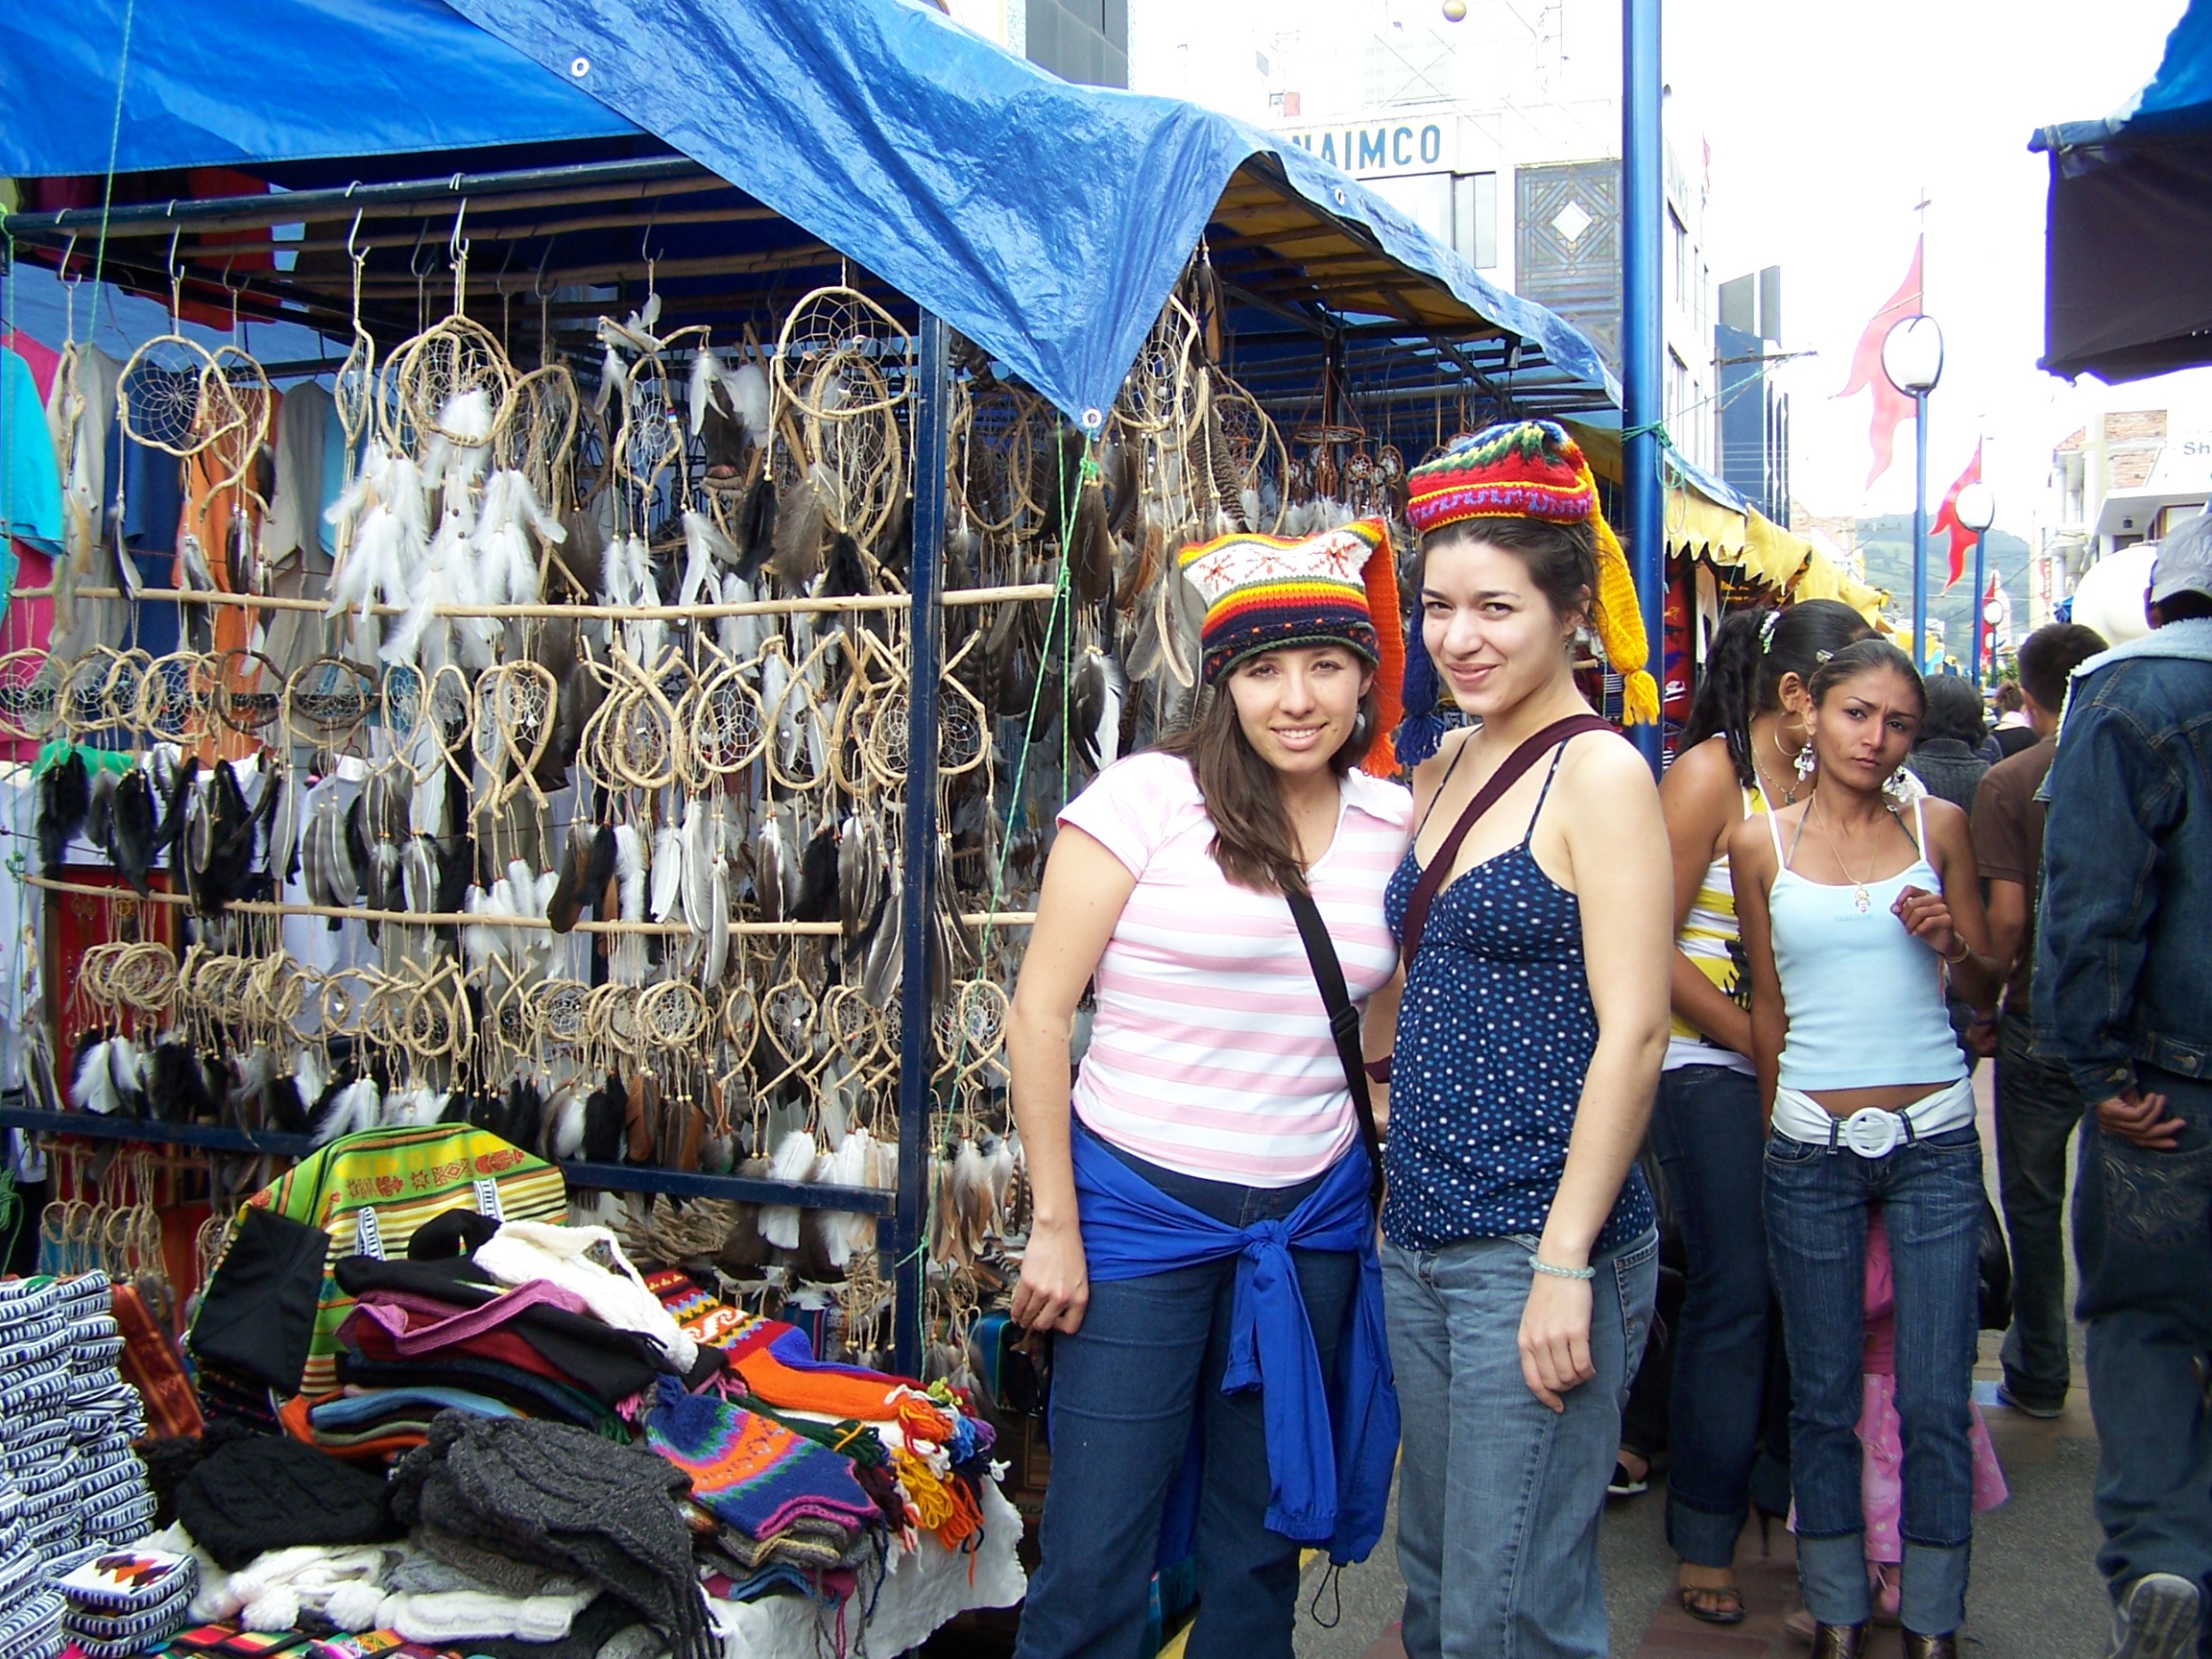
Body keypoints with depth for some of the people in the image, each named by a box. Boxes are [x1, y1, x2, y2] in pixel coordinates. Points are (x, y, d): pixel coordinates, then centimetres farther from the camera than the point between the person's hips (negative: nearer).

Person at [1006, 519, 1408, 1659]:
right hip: (1140, 1205, -4)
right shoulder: (1145, 797, -9)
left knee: (1260, 1544, 17)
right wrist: (1054, 1224, -9)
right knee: (1096, 1563, 1)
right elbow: (1039, 1011, -9)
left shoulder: (1394, 825, 4)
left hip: (1316, 1218, 4)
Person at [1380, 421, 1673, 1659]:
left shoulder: (1598, 771, -11)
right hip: (1424, 1232, 8)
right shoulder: (1445, 765, 11)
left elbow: (1632, 1034, -16)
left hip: (1538, 1240, -8)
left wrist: (1565, 1264, -19)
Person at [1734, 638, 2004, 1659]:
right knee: (1824, 1401, 8)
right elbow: (1768, 1008, 10)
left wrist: (1951, 943, -10)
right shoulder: (1760, 842, 3)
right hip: (1813, 1148, 0)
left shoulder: (1939, 827, 4)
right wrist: (1780, 1129, 10)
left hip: (1935, 1143, 0)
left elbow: (1986, 991, 11)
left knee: (1936, 1404, 3)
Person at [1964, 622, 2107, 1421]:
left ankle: (2039, 1376, 20)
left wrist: (1984, 1006, -3)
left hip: (2042, 1023, -3)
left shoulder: (2009, 783, -12)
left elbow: (2008, 915, -15)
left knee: (2033, 1202, 11)